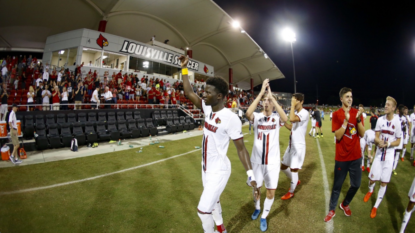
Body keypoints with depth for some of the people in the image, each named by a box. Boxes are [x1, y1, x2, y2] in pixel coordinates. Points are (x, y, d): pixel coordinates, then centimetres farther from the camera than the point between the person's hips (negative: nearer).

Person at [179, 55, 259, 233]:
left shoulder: (231, 118, -24)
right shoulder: (208, 108, -4)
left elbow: (241, 148, -20)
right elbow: (189, 93, 3)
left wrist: (251, 176, -23)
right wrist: (184, 68, 0)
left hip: (219, 171, -8)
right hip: (206, 168, 8)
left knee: (203, 210, -1)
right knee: (213, 201, 25)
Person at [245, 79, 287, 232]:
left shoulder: (276, 117, -6)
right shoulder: (257, 116, -6)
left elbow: (285, 119, -31)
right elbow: (248, 114, -31)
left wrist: (271, 96, -33)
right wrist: (261, 93, -33)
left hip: (272, 162, 0)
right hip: (256, 161, 1)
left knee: (271, 192, 6)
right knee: (256, 188, 18)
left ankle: (264, 216, 31)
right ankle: (257, 208, 48)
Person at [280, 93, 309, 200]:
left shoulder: (304, 113, -18)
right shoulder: (296, 113, 10)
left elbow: (292, 119, -37)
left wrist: (293, 105, -27)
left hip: (299, 146, -9)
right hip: (291, 145, 9)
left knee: (293, 169, -1)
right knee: (283, 166, 16)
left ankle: (291, 192, 18)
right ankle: (296, 181, 40)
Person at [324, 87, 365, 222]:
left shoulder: (357, 113, 2)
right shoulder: (336, 114, -7)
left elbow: (362, 134, -4)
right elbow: (338, 136, -15)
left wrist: (358, 119, -18)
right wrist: (346, 120, -24)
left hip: (356, 156, 3)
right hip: (342, 157, -3)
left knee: (356, 185, 11)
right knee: (337, 186, 6)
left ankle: (345, 204, 37)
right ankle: (332, 210, 23)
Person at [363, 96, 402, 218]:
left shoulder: (397, 122, -13)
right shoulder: (380, 120, -4)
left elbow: (398, 142, -4)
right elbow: (376, 137, -1)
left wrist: (387, 144, -22)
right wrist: (378, 141, -24)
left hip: (389, 155, -2)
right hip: (379, 153, 2)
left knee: (384, 182, 6)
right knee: (372, 179, 3)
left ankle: (376, 206, 22)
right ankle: (370, 190, 39)